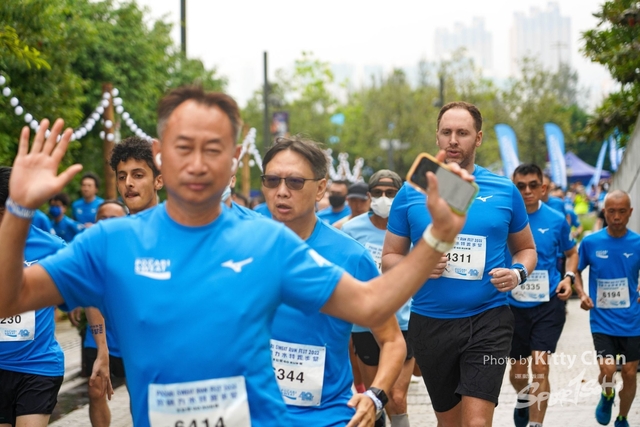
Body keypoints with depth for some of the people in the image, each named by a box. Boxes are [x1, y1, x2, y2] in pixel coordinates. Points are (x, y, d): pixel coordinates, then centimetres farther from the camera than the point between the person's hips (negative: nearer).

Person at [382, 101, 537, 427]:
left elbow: (526, 248, 15)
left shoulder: (505, 191, 3)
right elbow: (389, 258, 8)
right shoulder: (411, 192, 2)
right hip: (430, 323, 2)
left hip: (488, 319, -2)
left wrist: (518, 272, -7)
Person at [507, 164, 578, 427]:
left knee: (540, 367, -14)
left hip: (548, 305, -1)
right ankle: (523, 398, 48)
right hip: (513, 304, 1)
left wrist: (569, 277, -5)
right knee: (517, 370, 15)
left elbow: (571, 252, 13)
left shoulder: (556, 220, -3)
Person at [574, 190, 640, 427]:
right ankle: (607, 395, 22)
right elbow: (577, 270, 9)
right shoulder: (590, 242, -5)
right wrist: (581, 294, -8)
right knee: (607, 370, -14)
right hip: (602, 321, -1)